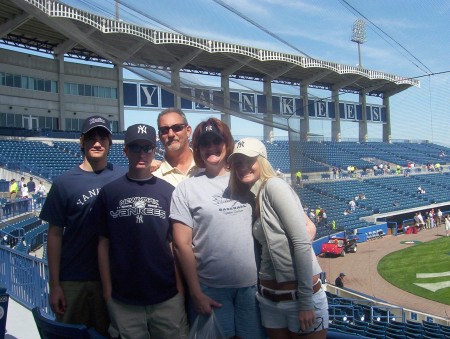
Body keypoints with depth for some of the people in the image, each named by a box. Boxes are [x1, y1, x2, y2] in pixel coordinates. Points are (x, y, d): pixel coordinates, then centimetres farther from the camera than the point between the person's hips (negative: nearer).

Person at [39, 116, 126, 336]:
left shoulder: (122, 178, -1)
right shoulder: (64, 182, -4)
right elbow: (55, 234, -3)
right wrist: (54, 285, -4)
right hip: (73, 281, -1)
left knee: (112, 332, 13)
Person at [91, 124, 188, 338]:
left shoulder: (168, 191, 1)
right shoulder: (109, 192, 1)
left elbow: (175, 242, 4)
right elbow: (104, 243, 4)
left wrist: (181, 287, 0)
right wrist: (107, 290, 1)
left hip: (167, 297, 0)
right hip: (123, 300, 0)